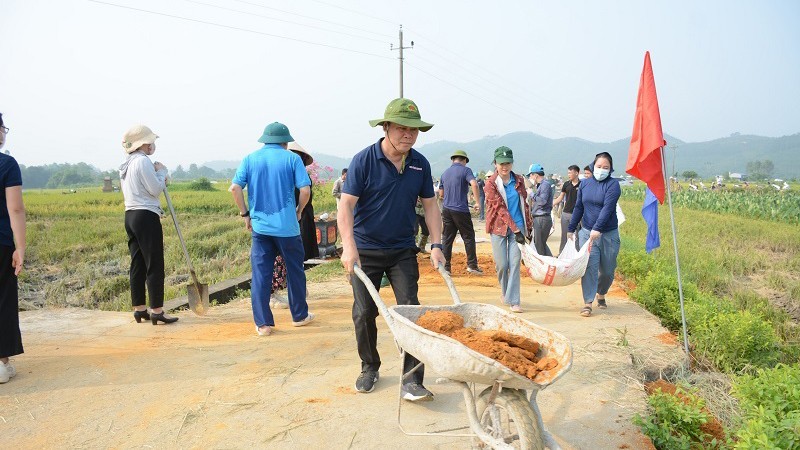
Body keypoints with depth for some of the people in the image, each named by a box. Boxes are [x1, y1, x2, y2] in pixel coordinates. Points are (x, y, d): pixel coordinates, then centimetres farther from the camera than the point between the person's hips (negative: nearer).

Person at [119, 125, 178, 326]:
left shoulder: (126, 164, 18)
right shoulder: (143, 161, -12)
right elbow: (155, 190, -13)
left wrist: (160, 181, 12)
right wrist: (162, 171, 1)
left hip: (130, 216, 10)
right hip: (146, 217, -10)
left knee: (137, 264, 12)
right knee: (155, 265, -6)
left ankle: (139, 309, 17)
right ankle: (157, 311, -4)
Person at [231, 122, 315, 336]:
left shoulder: (250, 159, 6)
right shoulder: (292, 158, -2)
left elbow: (235, 188, -4)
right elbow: (305, 190, -10)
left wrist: (245, 214, 6)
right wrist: (298, 211, 7)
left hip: (260, 226, 2)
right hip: (287, 226, -2)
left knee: (260, 275, 6)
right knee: (294, 272, 13)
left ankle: (263, 323, 9)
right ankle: (299, 315, 26)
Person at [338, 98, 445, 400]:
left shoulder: (420, 164, 1)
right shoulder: (364, 160, -12)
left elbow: (430, 205, 7)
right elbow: (346, 205, -16)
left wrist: (436, 245, -2)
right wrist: (349, 247, -27)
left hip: (403, 250, 3)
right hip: (365, 250, -2)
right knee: (364, 312, 5)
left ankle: (410, 379, 0)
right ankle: (369, 367, 27)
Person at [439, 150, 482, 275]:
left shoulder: (445, 173, 14)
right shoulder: (465, 170, -3)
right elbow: (474, 184, -20)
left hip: (446, 209, 5)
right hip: (461, 210, -5)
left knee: (447, 239, 7)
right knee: (469, 237, 6)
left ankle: (446, 267, 7)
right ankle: (472, 265, 7)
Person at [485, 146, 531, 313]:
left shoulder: (519, 180, 5)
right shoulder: (491, 183, -8)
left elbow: (524, 204, 13)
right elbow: (500, 208, -14)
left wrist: (528, 228, 12)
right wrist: (515, 230, -18)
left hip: (518, 226, 2)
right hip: (499, 228, -2)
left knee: (515, 263, -4)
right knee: (502, 265, 2)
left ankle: (513, 301, 0)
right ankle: (504, 289, 32)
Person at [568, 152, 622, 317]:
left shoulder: (613, 184, -7)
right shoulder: (585, 183, 6)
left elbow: (607, 208, -20)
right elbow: (578, 207, 13)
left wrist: (597, 228, -31)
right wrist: (571, 229, 13)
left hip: (608, 234, -2)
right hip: (587, 232, 2)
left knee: (607, 270, 10)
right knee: (589, 267, -8)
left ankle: (601, 294, 37)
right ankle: (588, 303, -5)